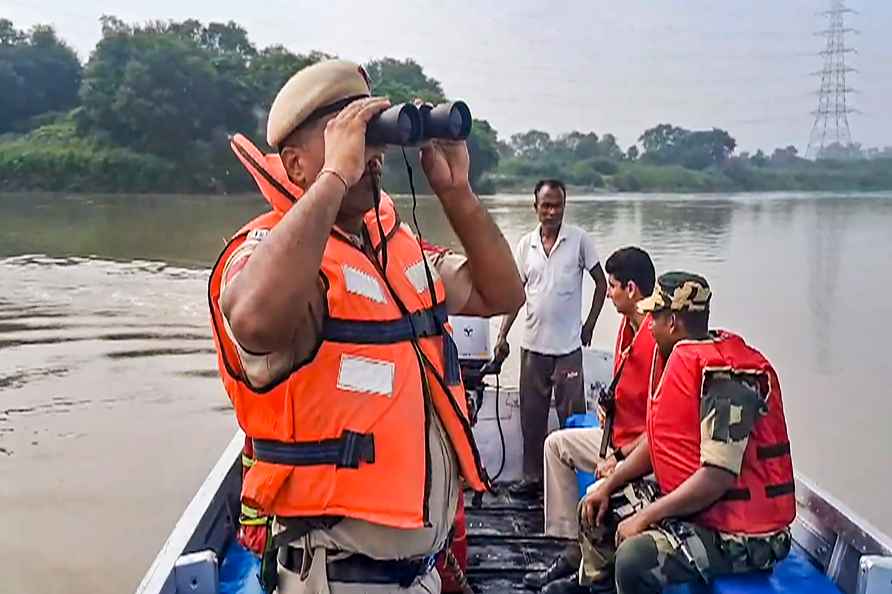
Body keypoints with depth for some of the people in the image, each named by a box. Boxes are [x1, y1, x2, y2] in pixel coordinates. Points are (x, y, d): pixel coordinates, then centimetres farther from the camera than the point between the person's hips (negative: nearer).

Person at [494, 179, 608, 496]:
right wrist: (502, 336, 3)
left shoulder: (579, 240, -3)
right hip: (532, 344, 4)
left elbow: (601, 283, 3)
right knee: (532, 416, 11)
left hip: (568, 345, -3)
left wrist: (589, 325, 0)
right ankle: (532, 477, 24)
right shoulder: (525, 244, 6)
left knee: (572, 416, 2)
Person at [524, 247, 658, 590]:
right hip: (620, 435, 11)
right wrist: (610, 403, 1)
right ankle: (573, 550, 14)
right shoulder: (628, 325, 5)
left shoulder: (657, 338, -26)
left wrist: (620, 458, -21)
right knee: (557, 444, 16)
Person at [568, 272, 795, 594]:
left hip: (746, 535, -10)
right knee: (600, 504, 15)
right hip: (696, 505, 10)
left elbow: (717, 477, -28)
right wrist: (608, 486, 8)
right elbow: (659, 438, 13)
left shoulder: (726, 376, -24)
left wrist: (645, 516, -21)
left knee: (635, 558, -29)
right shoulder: (684, 361, 5)